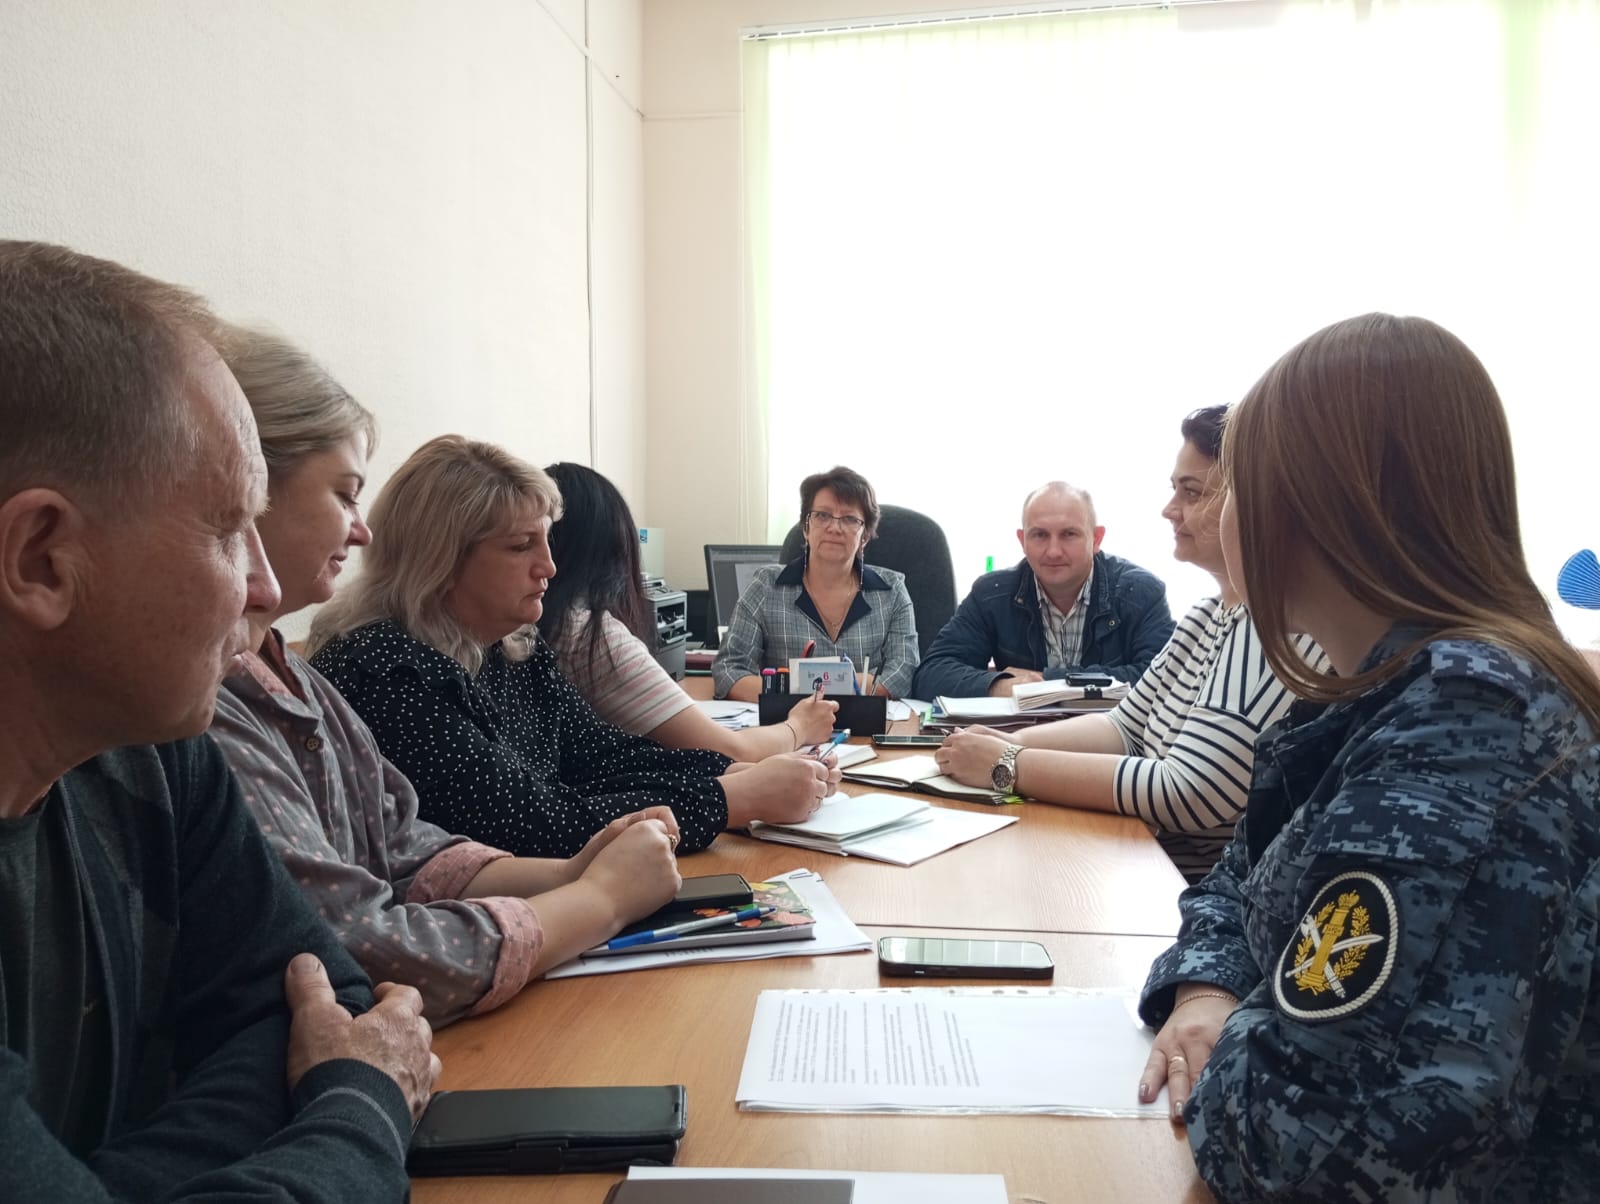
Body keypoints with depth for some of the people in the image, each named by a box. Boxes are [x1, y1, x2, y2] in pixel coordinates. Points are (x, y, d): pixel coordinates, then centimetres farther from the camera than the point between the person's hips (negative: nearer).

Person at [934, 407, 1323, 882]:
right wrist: (1010, 742, -5)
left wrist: (1009, 766, -21)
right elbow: (1126, 727, 11)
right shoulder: (1209, 614, 9)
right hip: (1155, 869, 7)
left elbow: (1187, 796, -27)